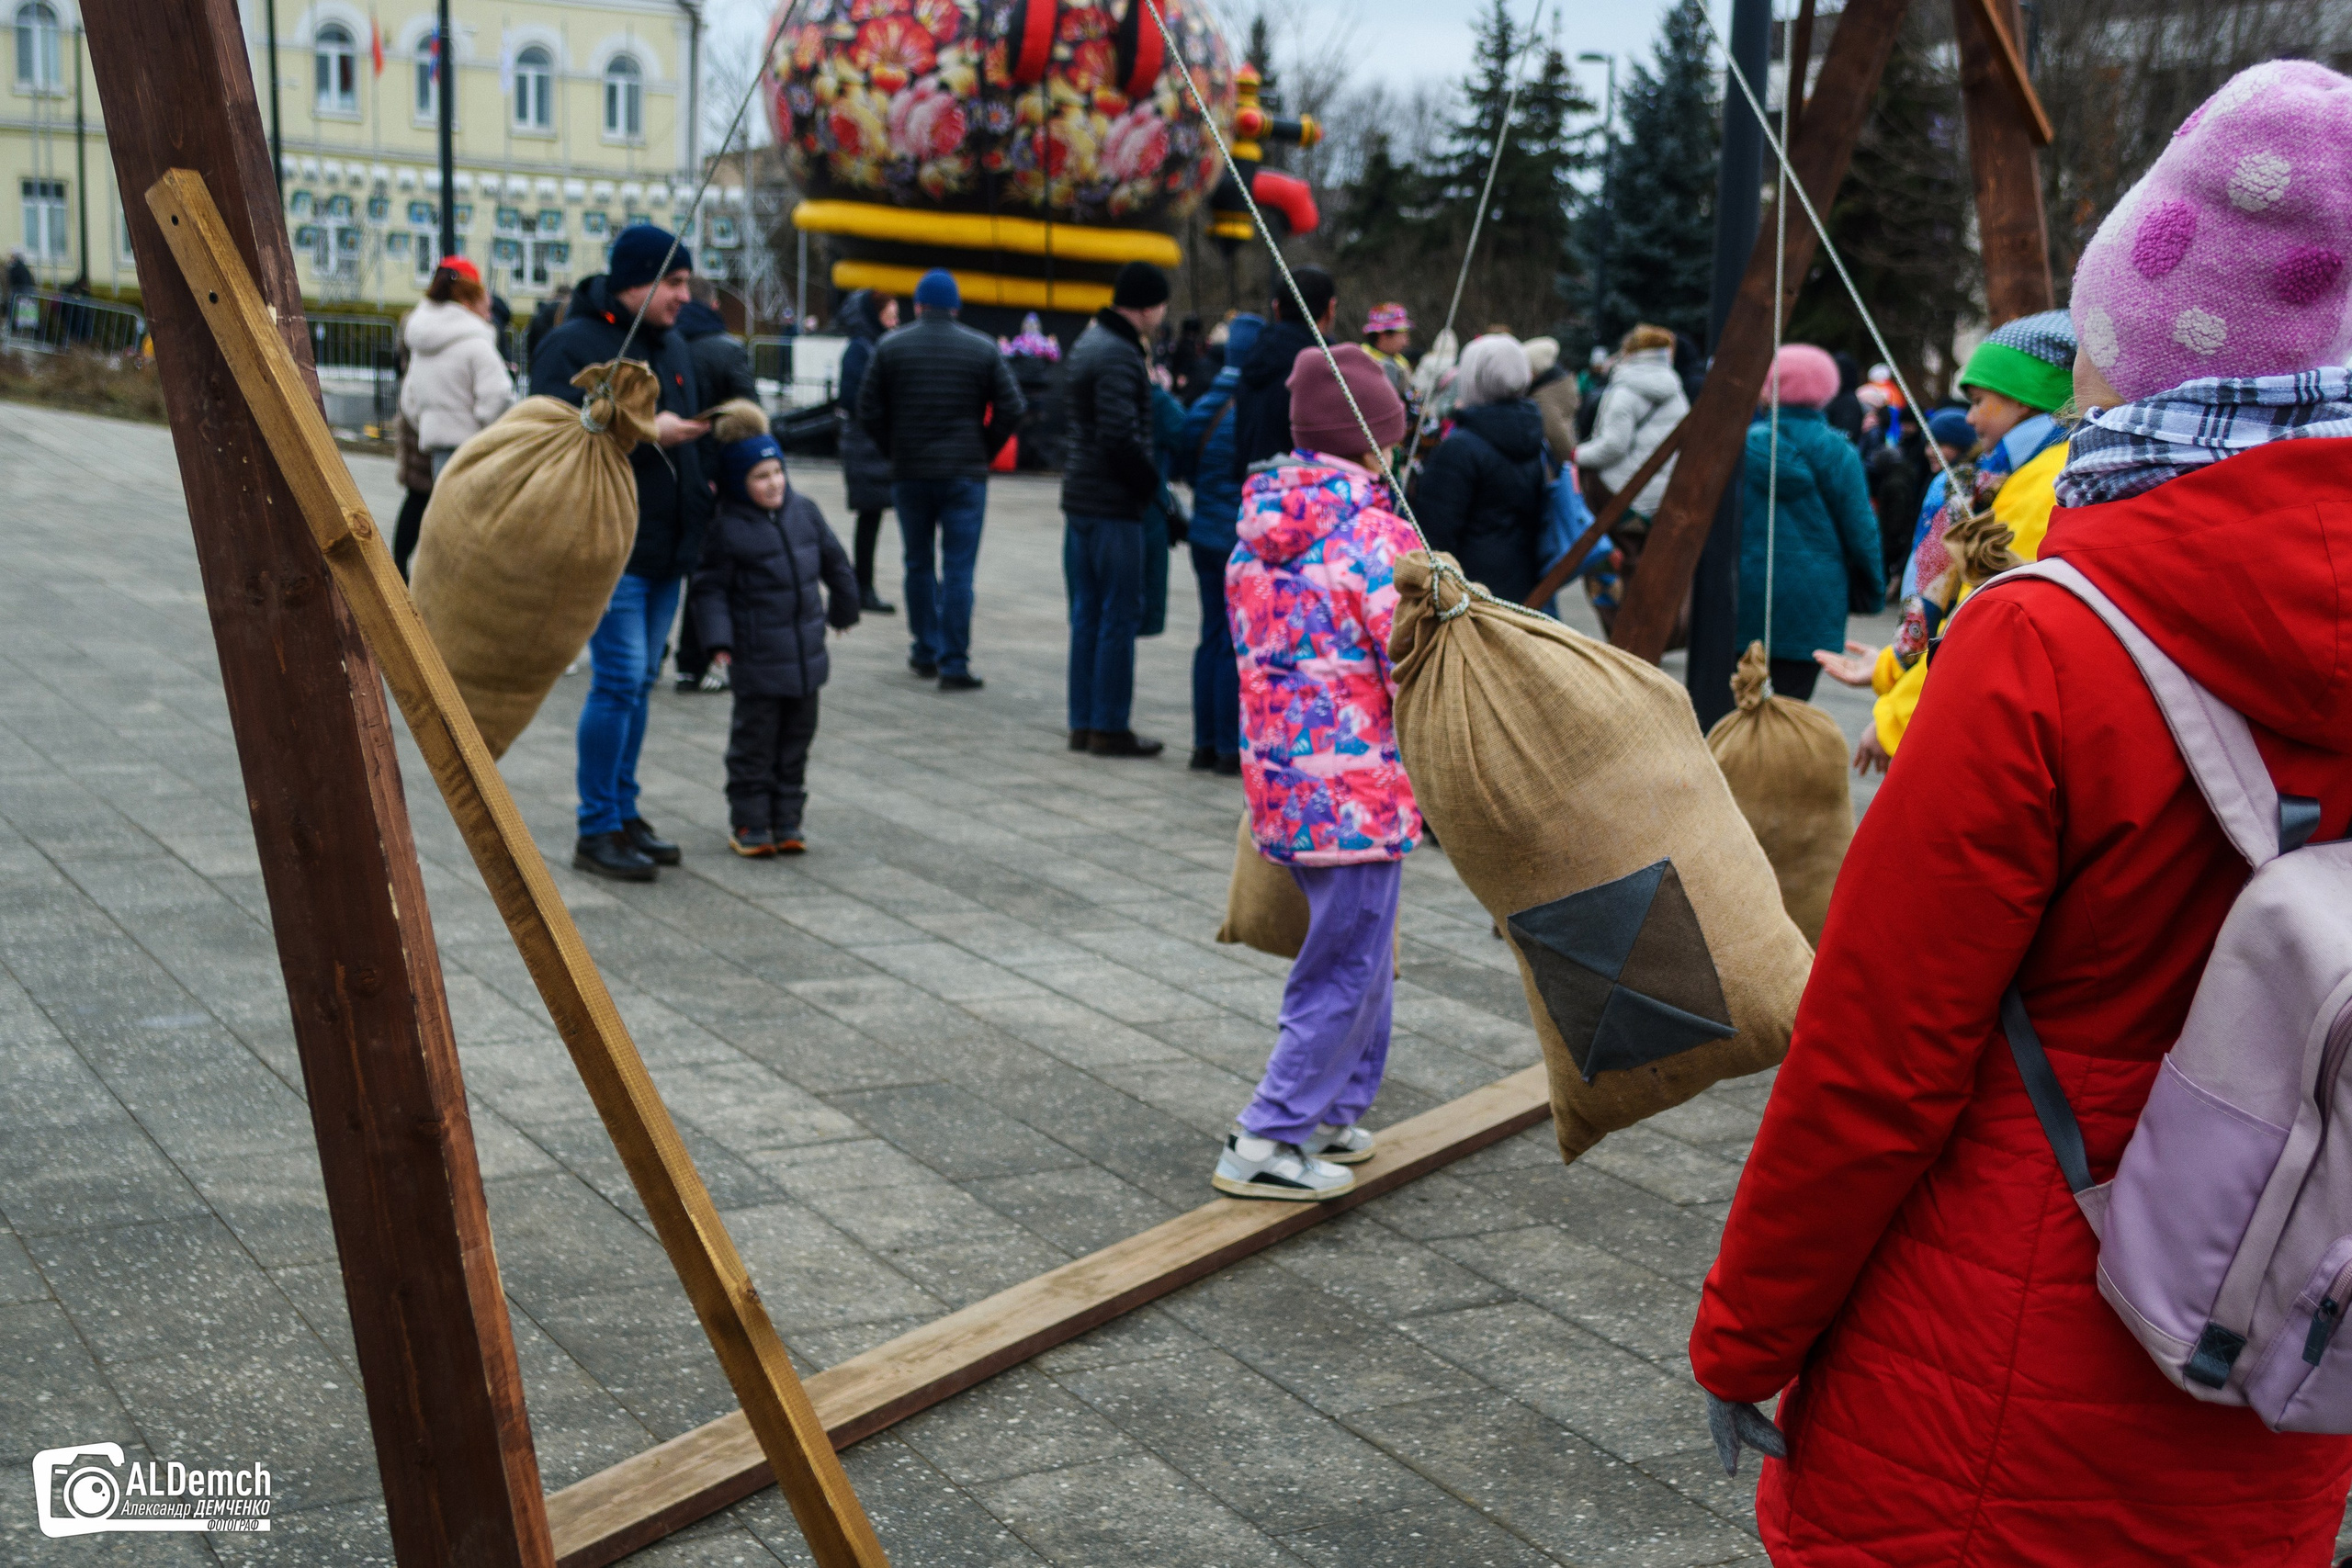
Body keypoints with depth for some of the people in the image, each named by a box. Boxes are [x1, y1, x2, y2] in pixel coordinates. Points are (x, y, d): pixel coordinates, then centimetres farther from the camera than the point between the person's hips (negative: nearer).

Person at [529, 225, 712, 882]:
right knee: (618, 681, -8)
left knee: (642, 681, 13)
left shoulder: (672, 346, 16)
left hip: (666, 549, 8)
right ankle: (596, 831, 2)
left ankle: (624, 813, 23)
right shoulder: (572, 346, -10)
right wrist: (644, 433, -21)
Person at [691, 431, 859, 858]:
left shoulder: (804, 511, 4)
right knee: (754, 739, 1)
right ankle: (748, 822, 12)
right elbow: (710, 588, -8)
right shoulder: (727, 528, -11)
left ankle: (786, 819, 21)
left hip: (806, 654, 5)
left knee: (797, 737, 11)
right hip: (757, 660, -5)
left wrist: (844, 607, 27)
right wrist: (718, 640, -17)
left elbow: (834, 561, 18)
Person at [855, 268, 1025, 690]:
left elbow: (868, 411, -1)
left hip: (909, 474, 2)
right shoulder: (983, 349, 0)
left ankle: (925, 652, 22)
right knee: (958, 570, -1)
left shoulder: (891, 347, 2)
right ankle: (953, 664, -4)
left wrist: (895, 451, 11)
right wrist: (982, 452, 7)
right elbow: (1010, 411, -4)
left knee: (919, 564, 15)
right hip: (966, 476, -2)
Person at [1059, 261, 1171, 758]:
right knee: (1120, 615, -3)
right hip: (1113, 503, -10)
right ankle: (1109, 728, 1)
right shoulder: (1120, 356, -17)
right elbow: (1120, 438, -23)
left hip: (1079, 497, 10)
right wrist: (1154, 484, -11)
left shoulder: (1089, 342, 14)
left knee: (1087, 614, 13)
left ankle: (1082, 723, 18)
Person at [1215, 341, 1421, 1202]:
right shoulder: (1376, 533, -16)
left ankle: (1333, 1114, 30)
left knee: (1359, 948, 22)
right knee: (1346, 966, 2)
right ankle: (1267, 1143, 5)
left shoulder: (1257, 527, 8)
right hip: (1361, 785, -8)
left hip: (1278, 775, 8)